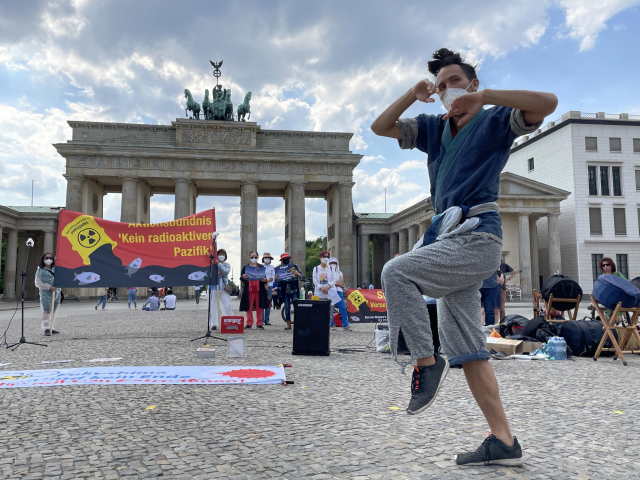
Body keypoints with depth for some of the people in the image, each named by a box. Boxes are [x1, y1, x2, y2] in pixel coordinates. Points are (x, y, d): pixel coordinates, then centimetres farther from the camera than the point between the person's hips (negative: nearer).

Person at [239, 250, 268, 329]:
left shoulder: (261, 267, 11)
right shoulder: (245, 267, 10)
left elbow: (265, 277, 11)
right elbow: (241, 277, 6)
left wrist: (264, 280, -12)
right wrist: (243, 277, -17)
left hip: (259, 290, 0)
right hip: (249, 290, 0)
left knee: (259, 307, 2)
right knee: (249, 307, 2)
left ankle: (259, 323, 9)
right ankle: (249, 323, 11)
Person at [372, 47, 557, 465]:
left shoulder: (495, 120, 4)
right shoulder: (435, 128, 20)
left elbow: (547, 102, -14)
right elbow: (380, 128, 16)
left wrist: (482, 97, -17)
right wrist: (414, 95, 5)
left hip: (478, 238, -7)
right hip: (452, 239, 8)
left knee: (396, 272, -25)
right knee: (467, 350, 5)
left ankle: (426, 362, -11)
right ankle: (503, 442, 12)